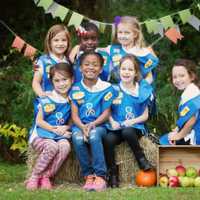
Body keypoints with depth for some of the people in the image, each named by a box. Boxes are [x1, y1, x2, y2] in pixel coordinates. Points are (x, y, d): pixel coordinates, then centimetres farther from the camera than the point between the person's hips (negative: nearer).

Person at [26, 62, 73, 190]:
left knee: (65, 146, -32)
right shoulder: (47, 100, -5)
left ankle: (46, 176, -18)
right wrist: (54, 129, -14)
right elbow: (39, 121, -4)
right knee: (52, 146, -36)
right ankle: (34, 177, -17)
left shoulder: (72, 100, 6)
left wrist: (65, 128, -9)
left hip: (60, 136, 3)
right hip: (41, 136, -3)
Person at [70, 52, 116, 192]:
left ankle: (100, 176, -31)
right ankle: (88, 175, -20)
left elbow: (106, 113, -3)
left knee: (94, 136, -36)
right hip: (80, 125, 2)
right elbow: (75, 114, 2)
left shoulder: (106, 88, 1)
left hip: (98, 125, -2)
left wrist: (92, 125, -19)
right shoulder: (76, 89, 7)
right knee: (78, 139, -32)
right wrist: (82, 127, -18)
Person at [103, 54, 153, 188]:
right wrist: (112, 122, -11)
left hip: (135, 127, -1)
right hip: (116, 128, 2)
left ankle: (141, 159, -16)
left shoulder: (142, 91, 6)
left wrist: (133, 121, -11)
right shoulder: (114, 90, 8)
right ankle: (113, 173, -18)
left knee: (127, 132, -38)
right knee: (108, 139, -32)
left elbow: (145, 116, 7)